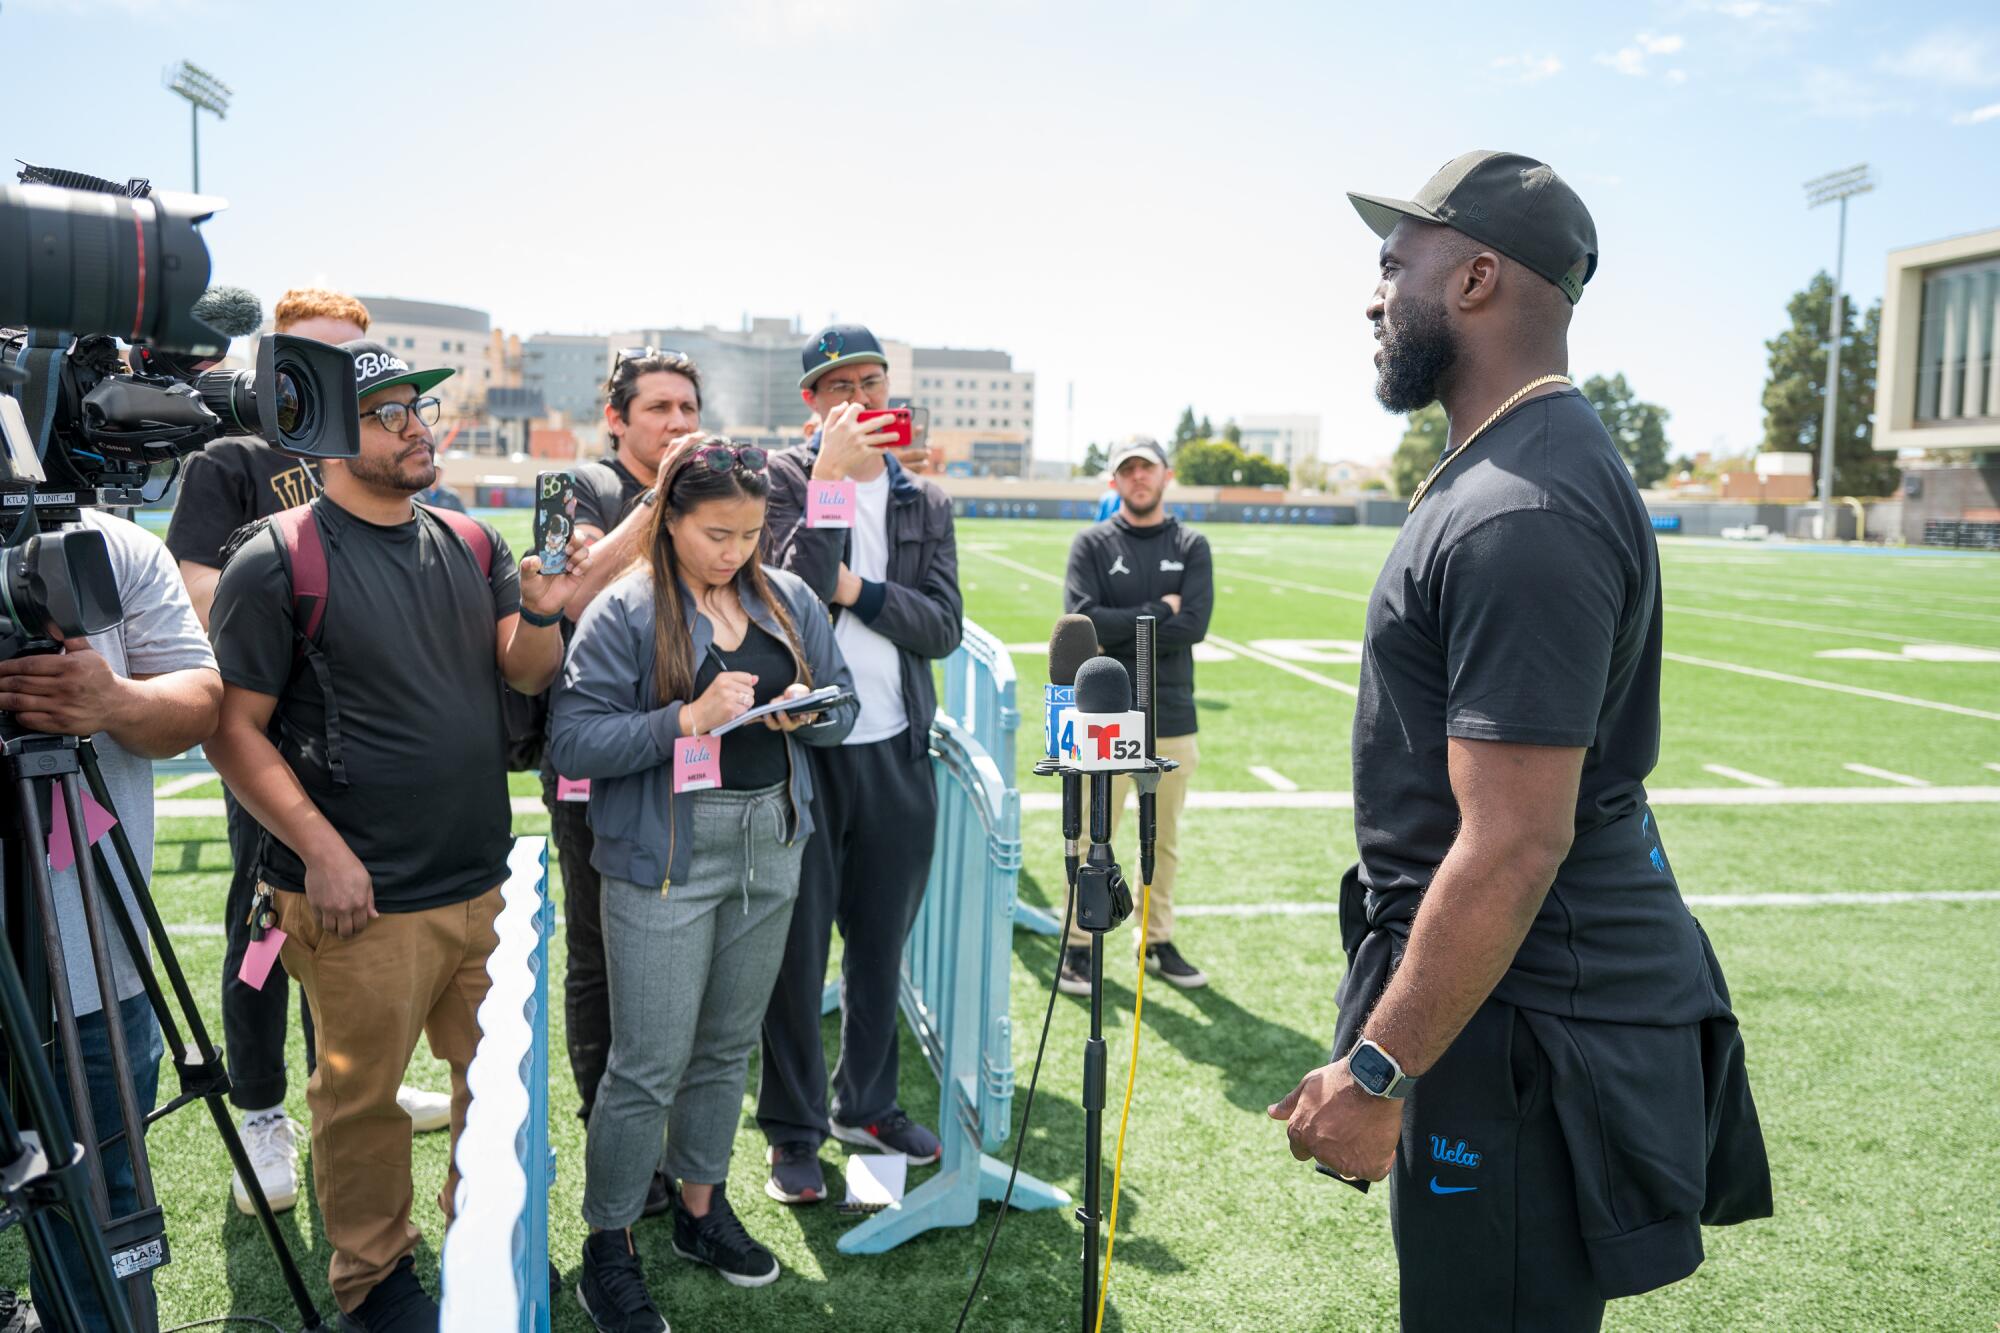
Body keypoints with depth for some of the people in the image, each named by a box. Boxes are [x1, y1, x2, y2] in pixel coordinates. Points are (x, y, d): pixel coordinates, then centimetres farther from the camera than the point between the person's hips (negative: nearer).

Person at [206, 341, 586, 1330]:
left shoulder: (471, 546, 8)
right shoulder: (278, 563, -10)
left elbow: (525, 674, 5)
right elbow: (234, 730, -11)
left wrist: (540, 614, -16)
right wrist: (321, 850, -17)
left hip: (488, 882, 6)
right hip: (365, 898, -5)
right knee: (364, 1097, 9)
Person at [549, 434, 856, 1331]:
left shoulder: (788, 600, 5)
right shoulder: (625, 611, -10)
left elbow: (843, 707, 11)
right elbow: (572, 743, -16)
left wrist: (809, 712, -11)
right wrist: (689, 718, -25)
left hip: (771, 848, 5)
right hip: (664, 861, -5)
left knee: (728, 1046, 17)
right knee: (648, 1064, 1)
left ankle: (701, 1207, 36)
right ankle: (607, 1245, 20)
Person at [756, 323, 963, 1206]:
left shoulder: (926, 502, 10)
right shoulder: (786, 478, -3)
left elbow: (945, 627, 1)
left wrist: (858, 590, -12)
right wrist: (832, 476, -21)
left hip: (898, 752, 4)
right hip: (803, 745, -4)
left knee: (881, 943, 14)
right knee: (797, 949, 4)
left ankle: (866, 1105, 32)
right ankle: (793, 1131, 20)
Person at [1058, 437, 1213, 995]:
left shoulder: (1191, 546, 6)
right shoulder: (1092, 544, 1)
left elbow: (1193, 626, -9)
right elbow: (1083, 620, -14)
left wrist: (1118, 631, -12)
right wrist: (1157, 611, -10)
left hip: (1173, 718, 3)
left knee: (1164, 839, 12)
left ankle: (1157, 942, 26)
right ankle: (1080, 945, 14)